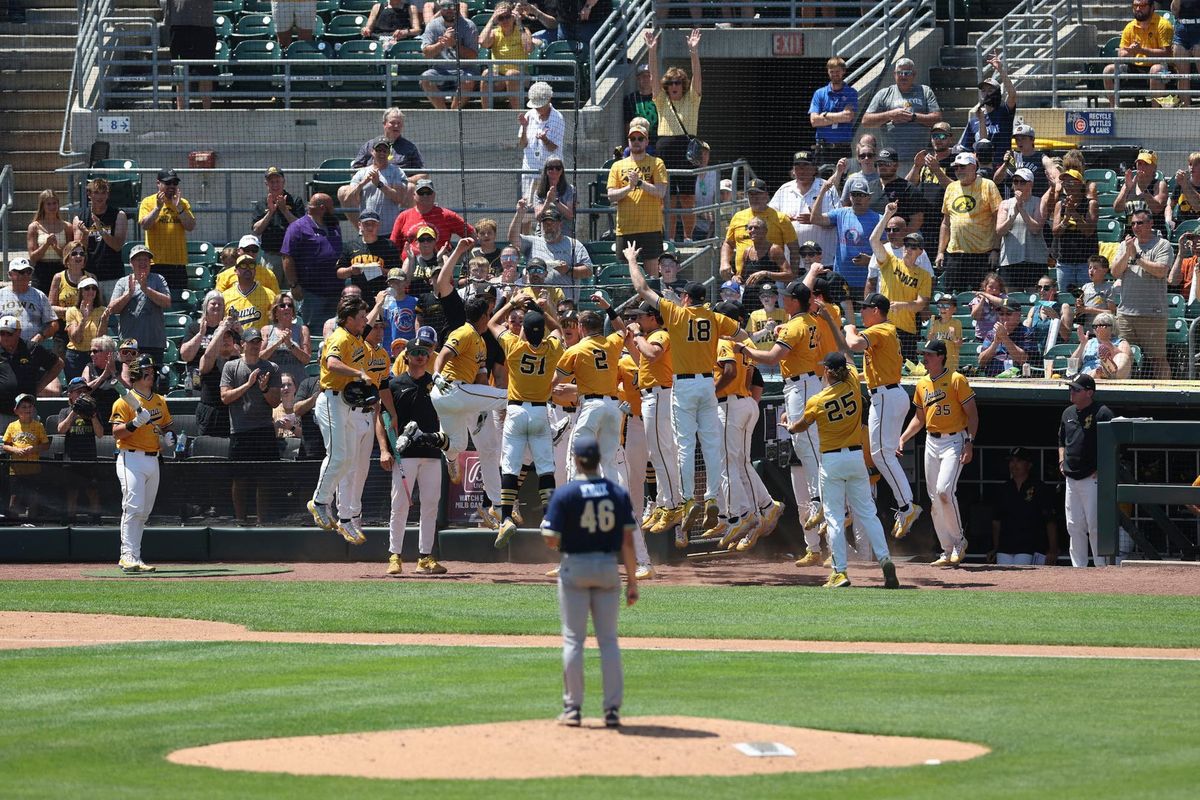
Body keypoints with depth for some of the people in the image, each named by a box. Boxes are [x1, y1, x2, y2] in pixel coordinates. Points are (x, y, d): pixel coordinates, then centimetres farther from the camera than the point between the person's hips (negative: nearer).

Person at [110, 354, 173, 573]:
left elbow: (167, 426, 26)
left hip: (153, 460, 7)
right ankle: (129, 557, -19)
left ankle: (130, 557, 13)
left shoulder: (160, 401, 15)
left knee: (144, 511, 8)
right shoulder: (125, 401, -5)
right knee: (133, 507, -17)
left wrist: (169, 436, 4)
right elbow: (117, 432, -12)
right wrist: (136, 422, -27)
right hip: (131, 458, -7)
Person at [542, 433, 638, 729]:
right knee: (608, 640, 7)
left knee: (573, 639, 3)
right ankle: (612, 710, 3)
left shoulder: (564, 494, -9)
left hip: (574, 568, -3)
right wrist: (632, 580, 3)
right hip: (608, 569, 3)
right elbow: (627, 540, -2)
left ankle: (573, 709, 3)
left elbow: (552, 540, -11)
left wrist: (545, 527, 12)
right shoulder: (618, 493, 1)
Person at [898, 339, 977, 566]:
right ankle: (948, 552, 10)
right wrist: (902, 439, 9)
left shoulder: (956, 380, -8)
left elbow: (972, 413, -10)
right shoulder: (922, 384, 12)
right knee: (935, 498, 4)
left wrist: (969, 443, -19)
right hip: (931, 442, 7)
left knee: (945, 490, -22)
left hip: (954, 440, -7)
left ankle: (959, 541, -4)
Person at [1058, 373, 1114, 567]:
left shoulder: (1102, 413, -9)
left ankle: (1102, 567, -5)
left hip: (1092, 479, -8)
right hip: (1071, 478, 8)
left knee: (1095, 526, -9)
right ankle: (1078, 567, 14)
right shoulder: (1068, 413, 15)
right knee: (1074, 527, 8)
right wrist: (1062, 461, 14)